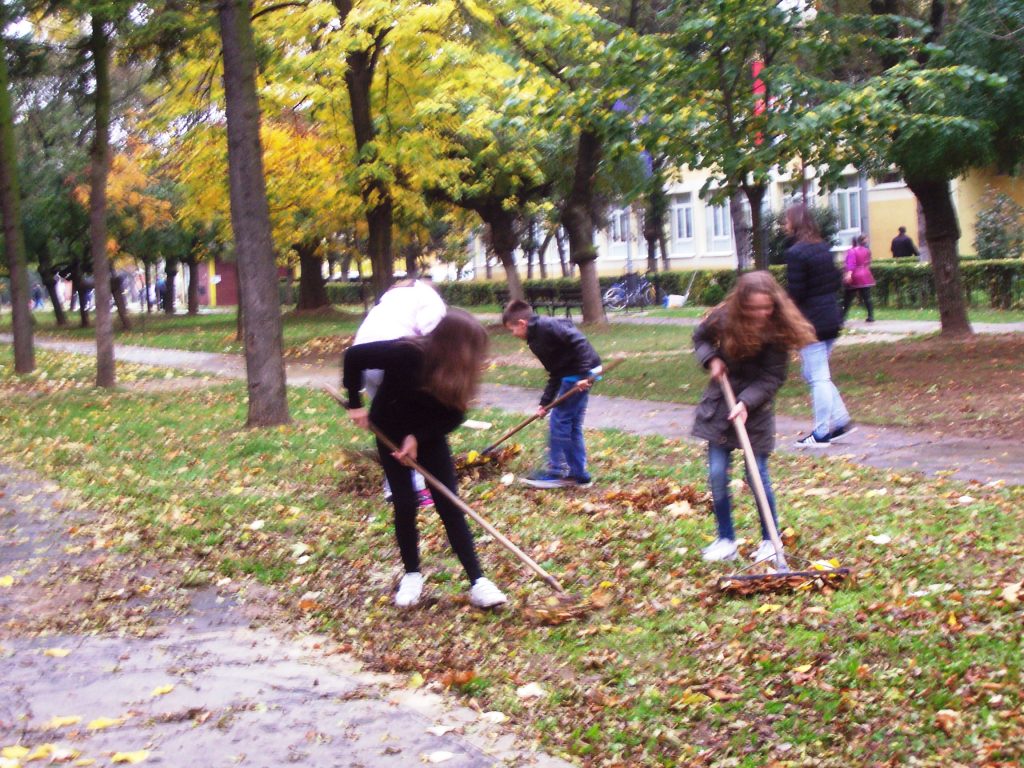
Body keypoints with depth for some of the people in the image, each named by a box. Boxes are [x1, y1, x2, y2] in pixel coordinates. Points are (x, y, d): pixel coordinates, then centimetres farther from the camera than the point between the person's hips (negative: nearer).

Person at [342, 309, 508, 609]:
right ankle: (412, 575, 14)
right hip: (390, 432, -3)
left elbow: (451, 416, -12)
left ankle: (478, 582, -7)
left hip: (429, 435, 3)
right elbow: (354, 356, -25)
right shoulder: (406, 354, -34)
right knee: (405, 505, -6)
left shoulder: (457, 372, -21)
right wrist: (355, 404, -20)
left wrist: (418, 437, -24)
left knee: (450, 505, -4)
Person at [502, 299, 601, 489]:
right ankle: (578, 475, 20)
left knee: (559, 422, -2)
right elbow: (556, 374, 21)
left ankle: (556, 473, 6)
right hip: (572, 376, 10)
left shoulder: (547, 326, -14)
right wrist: (545, 402, 19)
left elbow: (579, 341, -23)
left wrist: (583, 374, -26)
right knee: (572, 425, 14)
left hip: (580, 374, -10)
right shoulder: (536, 339, 17)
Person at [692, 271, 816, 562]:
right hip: (719, 404, 3)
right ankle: (725, 540, 15)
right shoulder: (724, 318, -12)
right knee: (717, 475, 2)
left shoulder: (778, 330, -18)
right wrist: (712, 359, -8)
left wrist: (746, 403, -29)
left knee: (758, 475, -1)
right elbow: (701, 337, 10)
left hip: (755, 407, -3)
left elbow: (771, 378, -16)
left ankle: (770, 540, 16)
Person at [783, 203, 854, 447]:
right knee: (818, 374, 19)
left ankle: (821, 433, 2)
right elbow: (837, 281, 14)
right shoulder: (824, 248, 10)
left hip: (811, 322, -8)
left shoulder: (796, 253, -16)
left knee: (818, 377, -3)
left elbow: (795, 293, -16)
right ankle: (841, 420, 16)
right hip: (831, 318, 8)